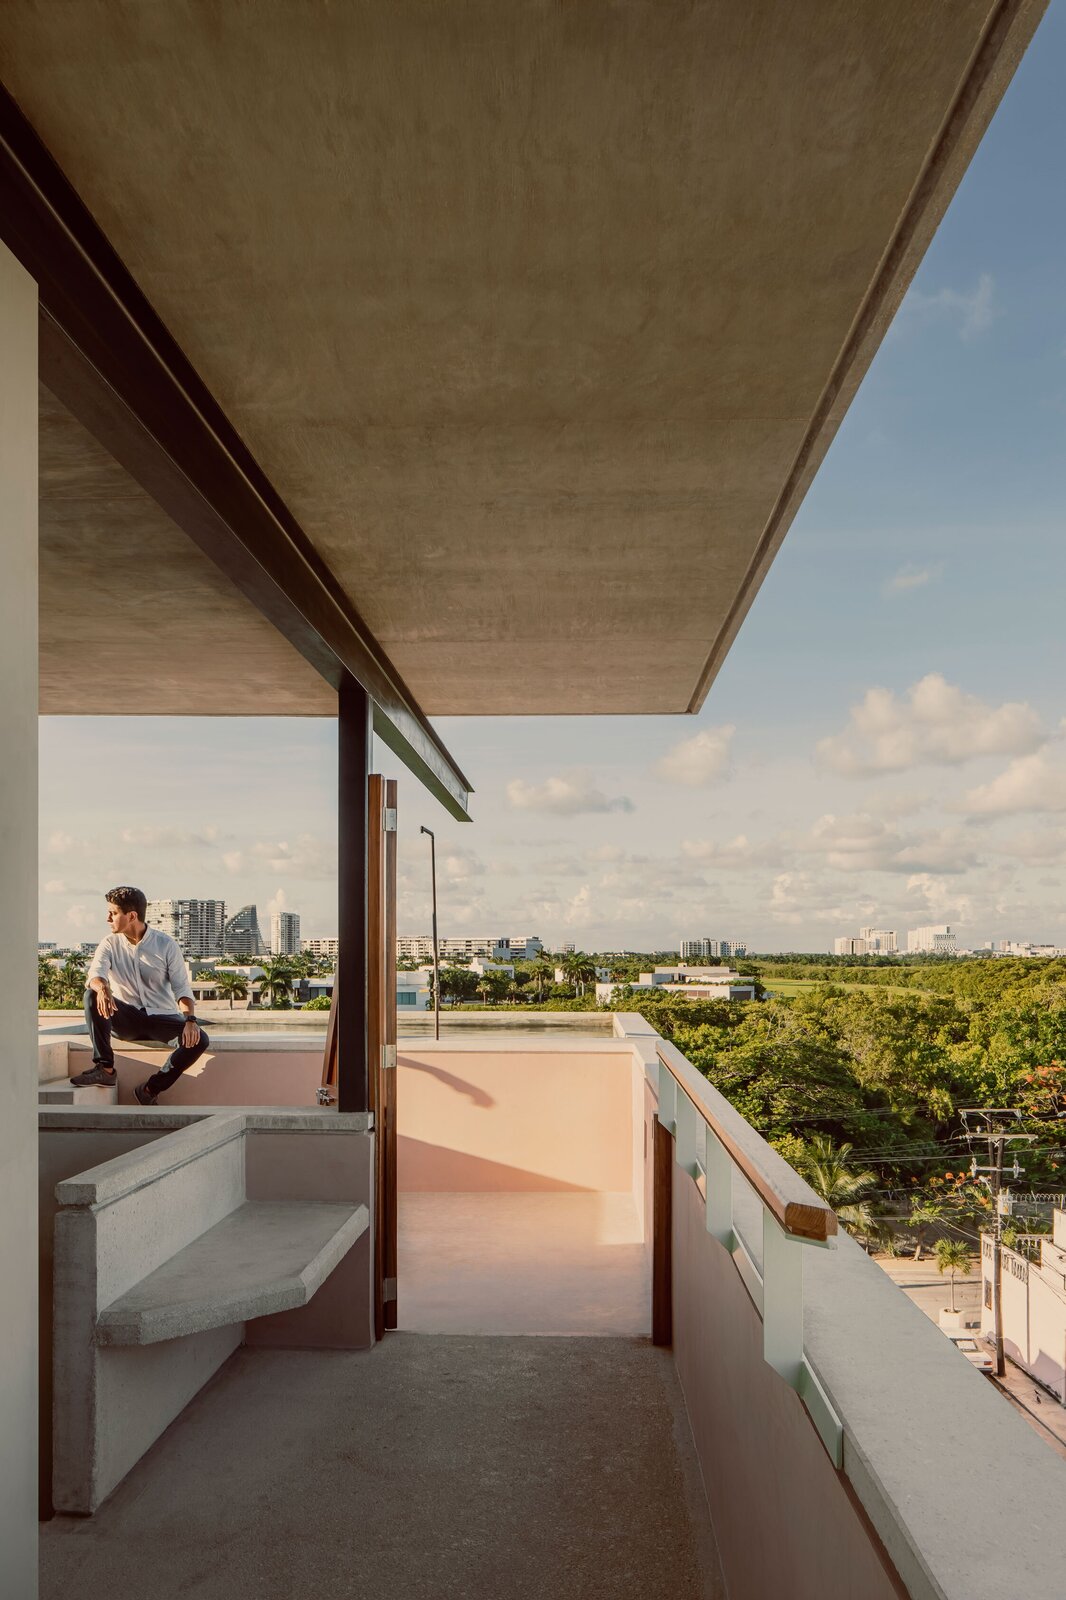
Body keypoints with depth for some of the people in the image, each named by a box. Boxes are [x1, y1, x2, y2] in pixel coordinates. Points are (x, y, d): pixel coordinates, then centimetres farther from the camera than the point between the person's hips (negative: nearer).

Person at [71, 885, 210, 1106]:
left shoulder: (167, 945, -5)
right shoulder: (110, 944, 1)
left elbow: (182, 988, -9)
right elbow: (95, 973, -17)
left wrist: (190, 1019, -27)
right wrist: (102, 988, -43)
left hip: (162, 1017, -1)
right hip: (126, 1019, 1)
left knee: (199, 1040, -28)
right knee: (93, 996, -26)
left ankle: (150, 1089, -14)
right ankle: (105, 1069, -24)